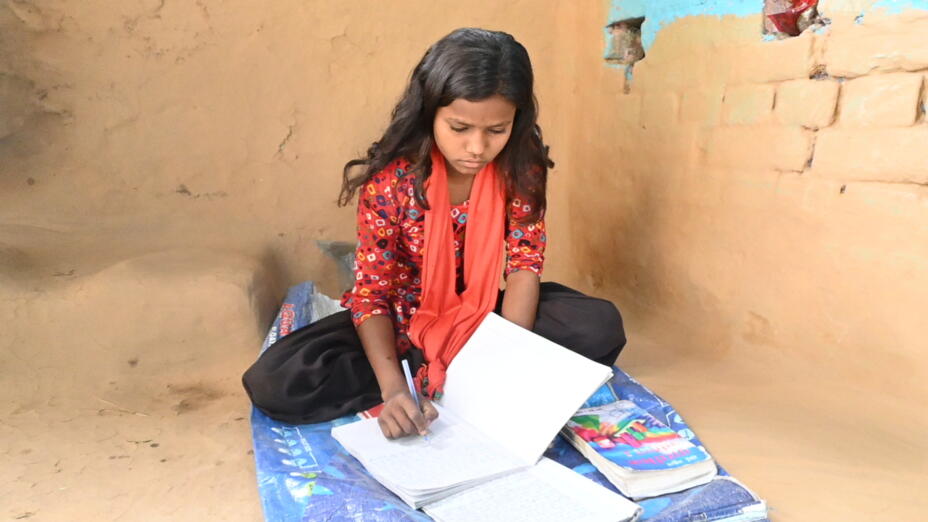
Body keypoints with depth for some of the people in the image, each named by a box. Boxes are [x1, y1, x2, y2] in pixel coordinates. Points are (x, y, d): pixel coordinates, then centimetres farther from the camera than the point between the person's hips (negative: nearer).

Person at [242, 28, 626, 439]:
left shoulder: (520, 168, -15)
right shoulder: (390, 180, -23)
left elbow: (525, 263, -12)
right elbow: (371, 292, -20)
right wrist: (394, 387, -36)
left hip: (482, 317, 2)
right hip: (402, 322, -2)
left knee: (600, 327, -20)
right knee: (273, 382, -23)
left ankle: (435, 374, -17)